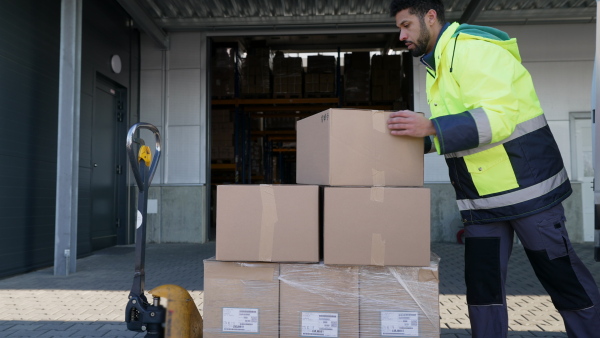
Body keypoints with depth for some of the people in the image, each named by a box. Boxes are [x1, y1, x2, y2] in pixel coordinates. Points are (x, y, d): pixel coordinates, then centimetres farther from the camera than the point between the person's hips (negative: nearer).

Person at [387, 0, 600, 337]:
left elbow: (498, 117, -27)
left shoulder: (474, 48, -16)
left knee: (562, 275, 5)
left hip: (526, 186, -8)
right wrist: (416, 134, 6)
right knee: (482, 281, 8)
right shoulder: (437, 63, 12)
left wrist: (431, 127, -32)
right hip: (482, 196, 8)